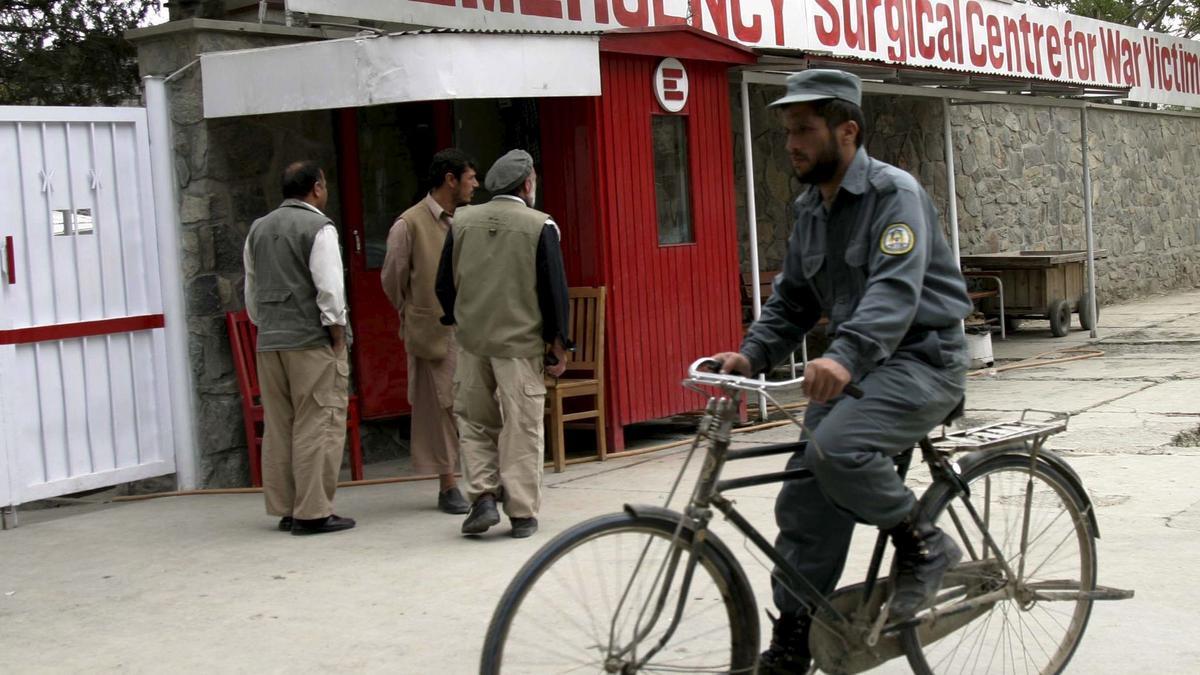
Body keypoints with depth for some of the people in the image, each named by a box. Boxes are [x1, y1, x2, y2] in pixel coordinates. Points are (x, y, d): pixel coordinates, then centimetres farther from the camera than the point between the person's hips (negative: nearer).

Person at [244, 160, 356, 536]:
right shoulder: (318, 227, -7)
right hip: (311, 340, -7)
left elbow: (251, 291, 18)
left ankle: (284, 508, 15)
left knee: (278, 427, 10)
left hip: (269, 341, 7)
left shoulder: (258, 230, 14)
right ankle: (313, 512, -6)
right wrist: (338, 336, -7)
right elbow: (330, 288, -14)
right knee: (318, 427, -4)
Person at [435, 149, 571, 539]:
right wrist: (559, 345, 1)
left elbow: (444, 284, 10)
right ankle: (522, 514, 6)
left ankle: (483, 495, 5)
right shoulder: (540, 226, -6)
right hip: (521, 343, -3)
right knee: (522, 428, 4)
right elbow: (555, 290, -7)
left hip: (472, 341, 3)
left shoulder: (462, 223, 4)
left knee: (475, 422, 17)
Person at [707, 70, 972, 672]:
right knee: (804, 503, 1)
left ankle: (922, 546, -8)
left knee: (837, 447, -32)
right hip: (854, 366, 8)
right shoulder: (810, 208, 12)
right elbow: (792, 299, 17)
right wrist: (752, 355, -2)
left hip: (921, 359, -8)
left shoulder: (894, 193, -14)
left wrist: (844, 355, -46)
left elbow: (895, 288, -30)